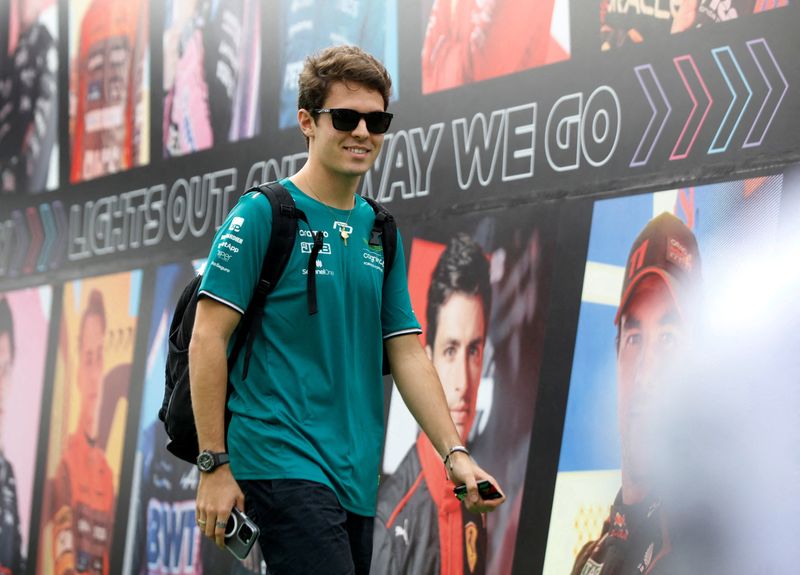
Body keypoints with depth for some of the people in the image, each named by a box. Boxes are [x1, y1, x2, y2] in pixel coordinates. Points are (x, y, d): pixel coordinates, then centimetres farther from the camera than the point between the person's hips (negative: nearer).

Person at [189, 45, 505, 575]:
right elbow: (207, 340, -8)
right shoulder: (263, 214, -5)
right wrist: (214, 465, -12)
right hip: (282, 465, -7)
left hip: (358, 477, 7)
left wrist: (454, 453, 3)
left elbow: (407, 352, 14)